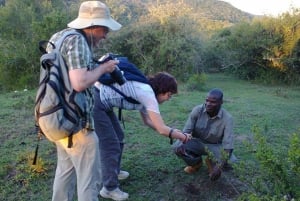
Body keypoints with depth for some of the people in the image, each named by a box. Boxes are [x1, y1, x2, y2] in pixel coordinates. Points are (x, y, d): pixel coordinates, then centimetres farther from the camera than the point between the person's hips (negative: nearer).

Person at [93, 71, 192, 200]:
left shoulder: (144, 90, 11)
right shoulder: (148, 94, -18)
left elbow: (147, 120, 22)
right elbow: (161, 129, -17)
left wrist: (172, 132, 17)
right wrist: (183, 137, -2)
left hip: (101, 102, 10)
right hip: (95, 101, -10)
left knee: (118, 136, 19)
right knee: (110, 144, -5)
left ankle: (114, 171, 38)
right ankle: (110, 189, 7)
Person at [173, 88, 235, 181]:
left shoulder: (227, 118, -25)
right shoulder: (197, 110, -21)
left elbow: (228, 144, -29)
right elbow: (186, 130, -19)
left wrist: (219, 167, -41)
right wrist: (181, 144, -40)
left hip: (215, 146, -1)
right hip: (197, 142, 1)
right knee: (177, 147, -26)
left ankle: (211, 162, 8)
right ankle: (196, 163, 7)